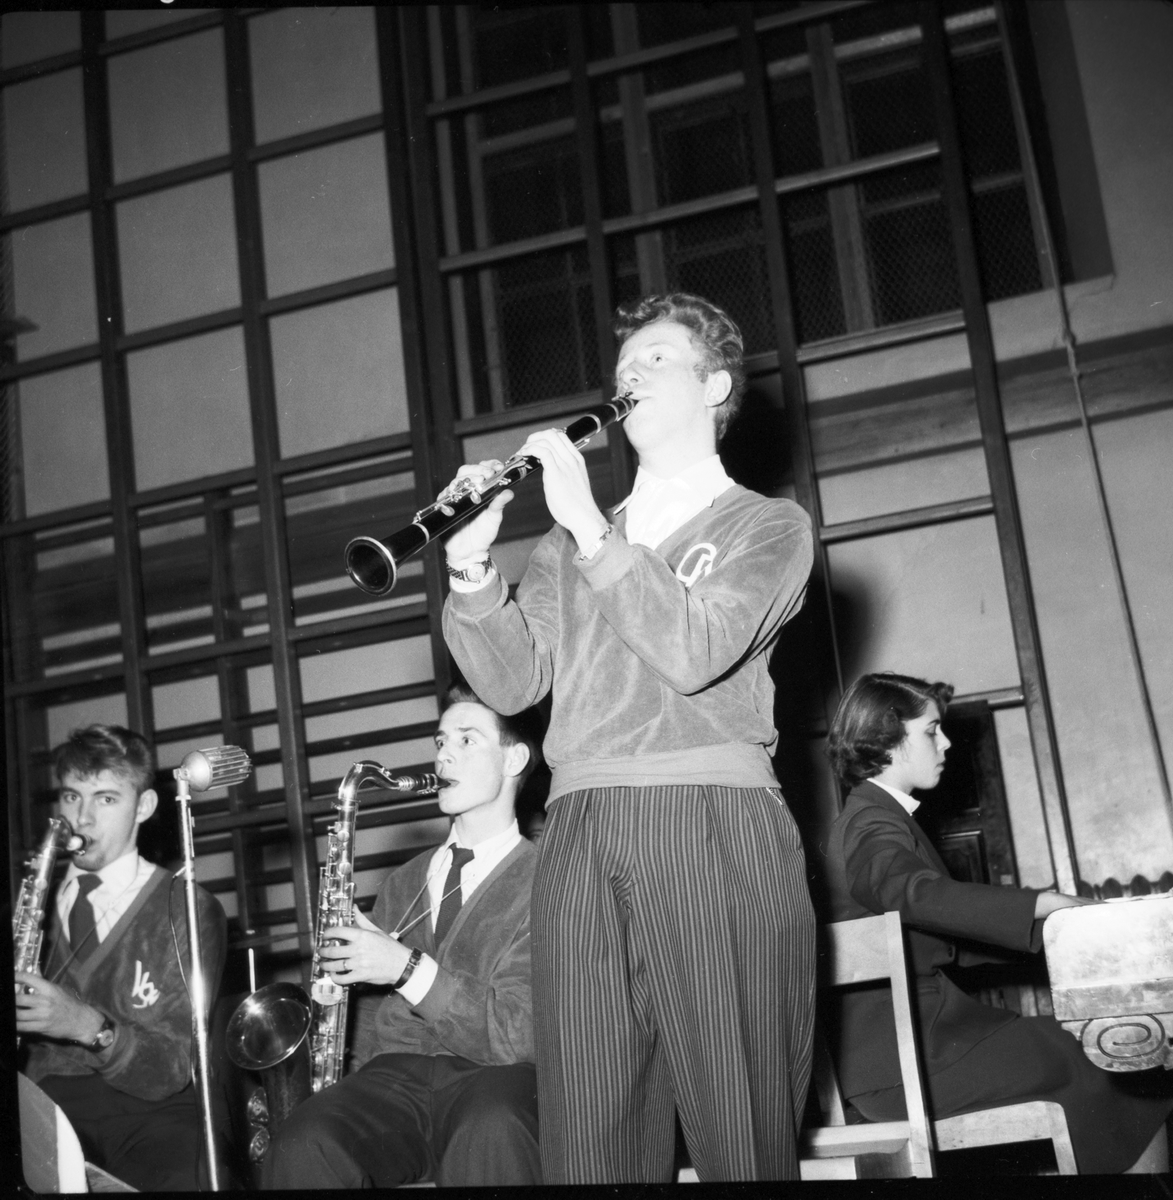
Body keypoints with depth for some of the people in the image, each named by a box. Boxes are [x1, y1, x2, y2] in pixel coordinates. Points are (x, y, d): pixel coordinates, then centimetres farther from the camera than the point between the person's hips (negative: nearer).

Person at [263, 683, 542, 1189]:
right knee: (303, 1145, -30)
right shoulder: (402, 883, 25)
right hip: (394, 1072, 4)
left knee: (490, 1126, -40)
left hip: (491, 1077, -4)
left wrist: (409, 969, -14)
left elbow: (520, 1034, -6)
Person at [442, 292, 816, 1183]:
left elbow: (692, 653, -7)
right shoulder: (572, 543, 25)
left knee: (740, 1135, -4)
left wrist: (590, 527, -8)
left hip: (715, 824, -3)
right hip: (581, 832, 4)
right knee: (586, 1138, 1)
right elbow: (514, 682, 11)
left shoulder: (769, 525, 12)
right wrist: (472, 568, -4)